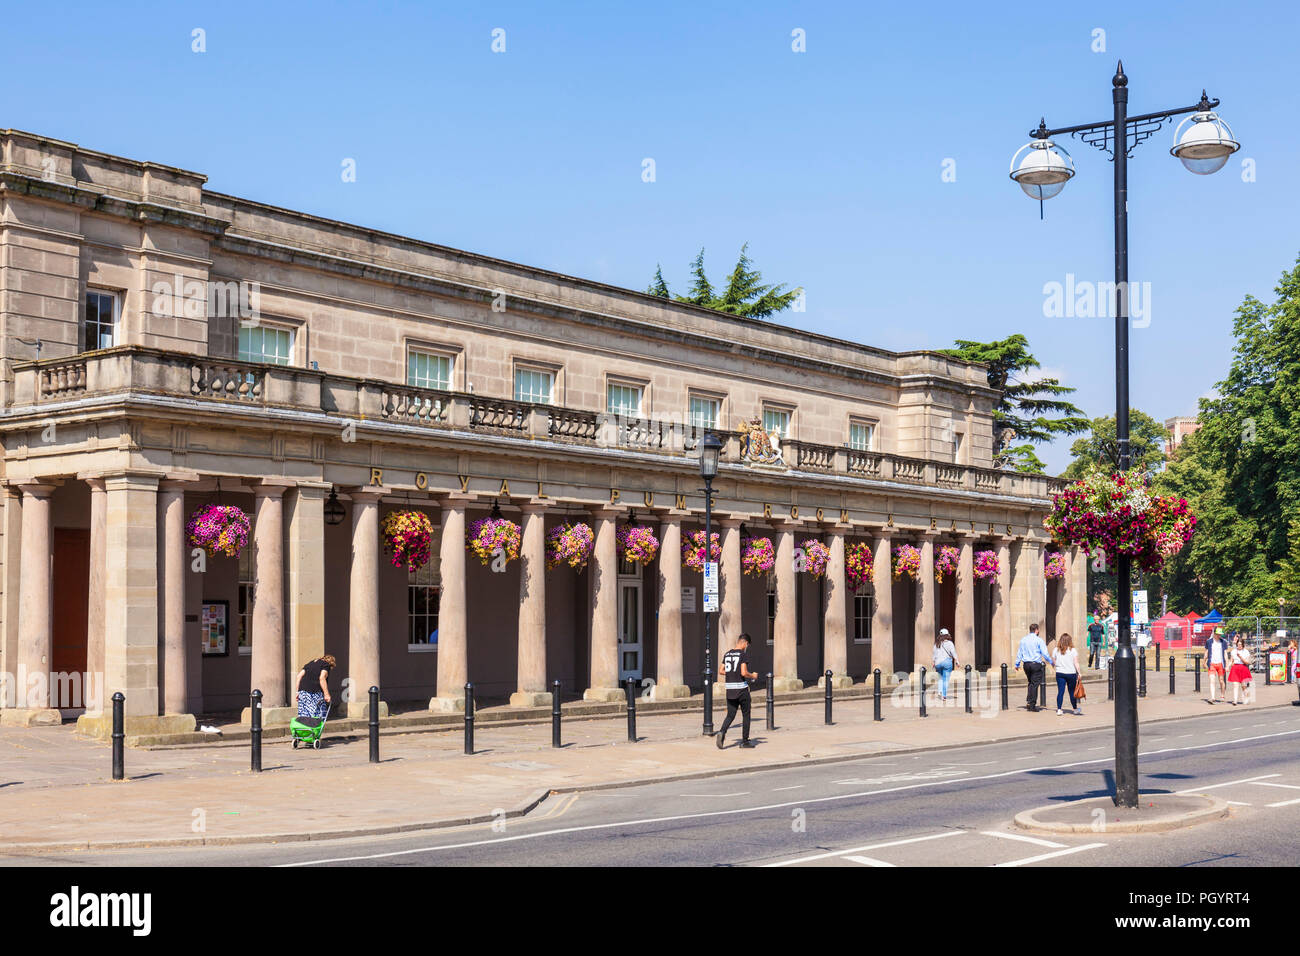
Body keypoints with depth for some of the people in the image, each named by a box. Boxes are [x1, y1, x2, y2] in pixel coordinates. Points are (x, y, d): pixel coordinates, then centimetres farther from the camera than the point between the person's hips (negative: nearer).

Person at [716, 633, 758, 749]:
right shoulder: (743, 654, -10)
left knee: (730, 715, 9)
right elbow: (744, 673, -18)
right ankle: (745, 741, 15)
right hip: (741, 689, -5)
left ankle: (721, 732, -16)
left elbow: (721, 671, 11)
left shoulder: (727, 654, 9)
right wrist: (753, 675, 0)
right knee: (746, 715, 10)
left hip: (730, 690, 5)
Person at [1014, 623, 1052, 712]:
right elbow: (1044, 653, -9)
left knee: (1031, 683, 20)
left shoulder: (1023, 640, 7)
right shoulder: (1038, 640, -8)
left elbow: (1019, 653, 11)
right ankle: (1032, 706, -1)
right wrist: (1051, 662, 4)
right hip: (1036, 664, -5)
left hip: (1026, 664, 5)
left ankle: (1028, 701, 10)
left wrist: (1017, 664, 17)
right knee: (1035, 684, 0)